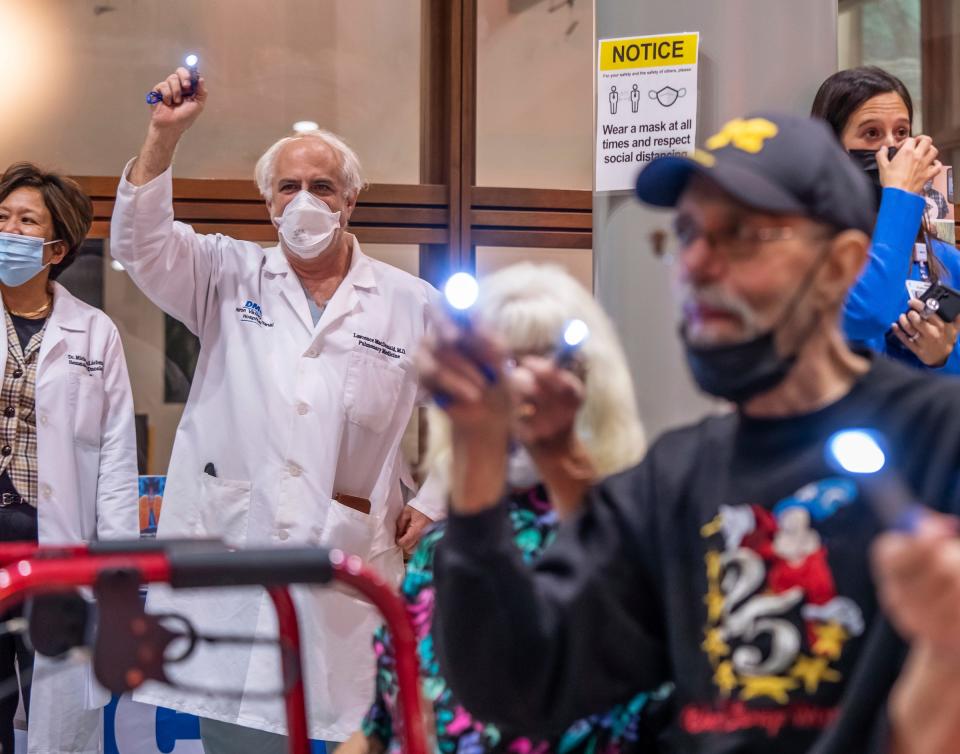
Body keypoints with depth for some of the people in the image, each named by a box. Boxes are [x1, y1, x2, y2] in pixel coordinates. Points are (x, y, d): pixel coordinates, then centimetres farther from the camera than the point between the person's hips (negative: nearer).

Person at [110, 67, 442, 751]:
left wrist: (433, 502, 9)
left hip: (347, 568, 0)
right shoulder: (230, 278, 9)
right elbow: (141, 242, -5)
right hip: (230, 545, 1)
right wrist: (165, 135, -15)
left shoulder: (409, 304, 7)